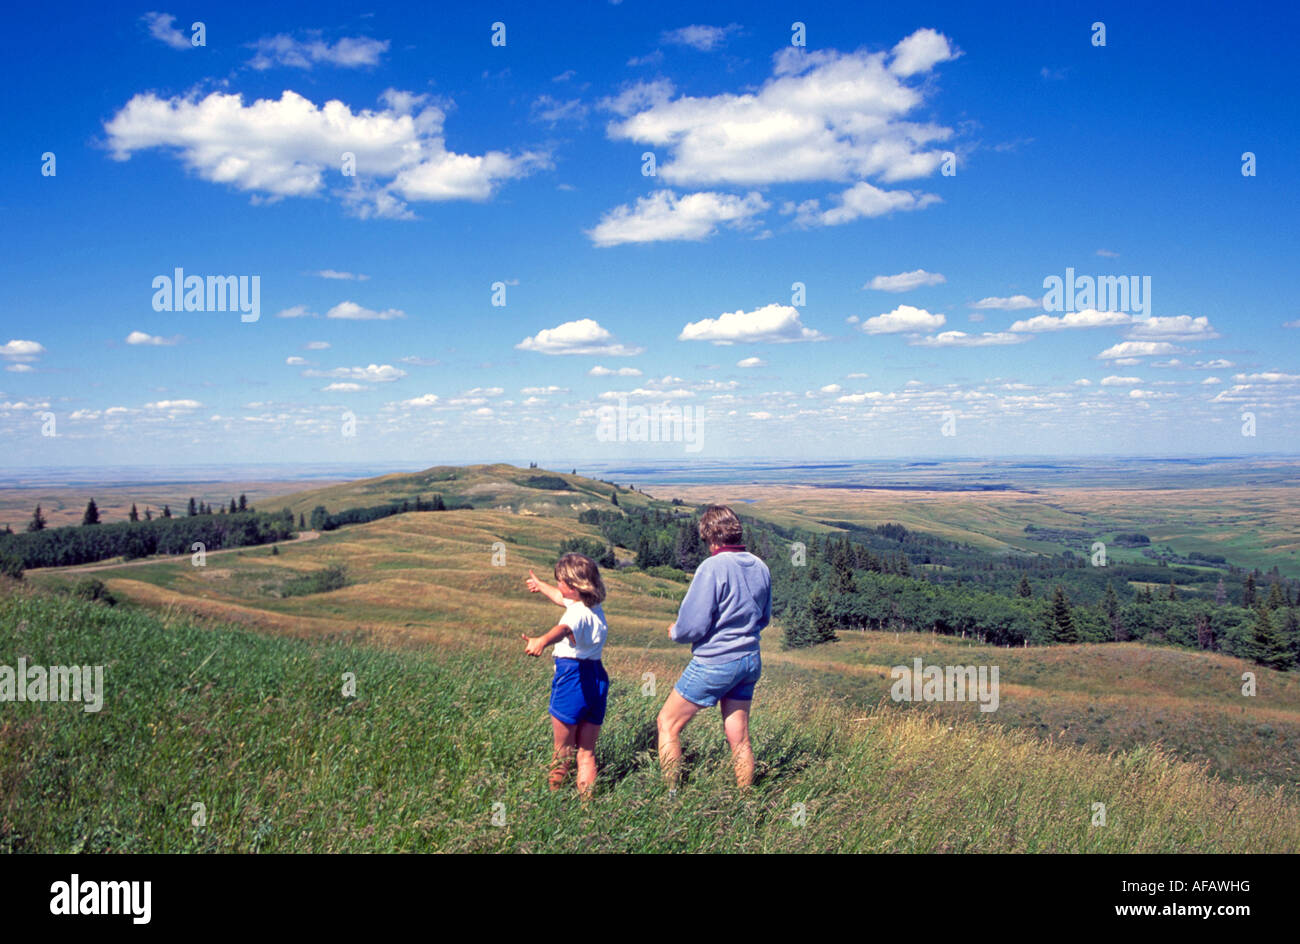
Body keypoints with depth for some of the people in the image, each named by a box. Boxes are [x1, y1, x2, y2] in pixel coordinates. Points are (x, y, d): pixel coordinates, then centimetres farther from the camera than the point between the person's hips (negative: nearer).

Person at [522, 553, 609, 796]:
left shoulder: (578, 612, -16)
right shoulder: (594, 607, 13)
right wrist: (539, 585, 52)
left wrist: (541, 641, -61)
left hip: (573, 675, -8)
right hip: (598, 677, 8)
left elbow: (564, 629, -41)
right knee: (587, 752, 11)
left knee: (563, 750, 6)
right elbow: (560, 597, 34)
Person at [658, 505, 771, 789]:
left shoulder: (713, 567, -18)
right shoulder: (760, 568, 3)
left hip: (715, 662, -7)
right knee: (739, 738, 14)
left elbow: (692, 626, -18)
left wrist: (675, 632, 3)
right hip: (749, 659, 7)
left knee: (668, 723, 8)